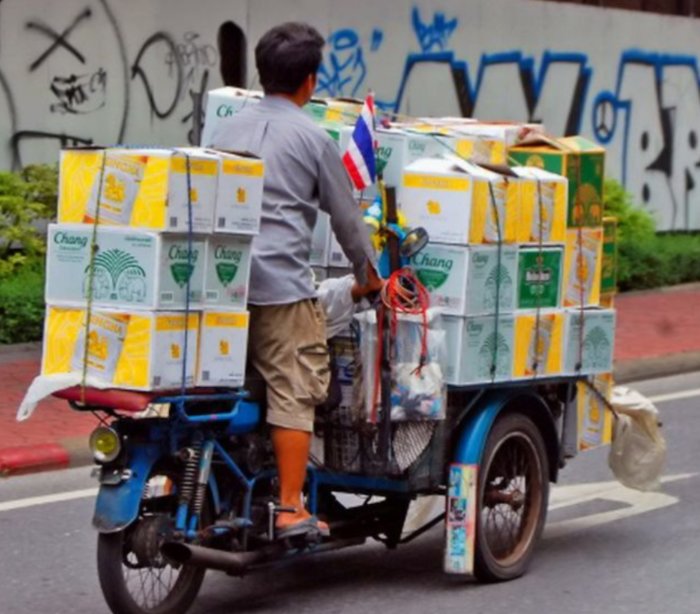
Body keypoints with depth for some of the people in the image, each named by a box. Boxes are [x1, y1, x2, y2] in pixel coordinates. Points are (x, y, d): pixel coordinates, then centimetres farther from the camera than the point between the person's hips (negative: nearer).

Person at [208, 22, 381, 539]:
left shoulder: (228, 131, 16)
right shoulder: (313, 138, 1)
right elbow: (346, 215, 8)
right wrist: (368, 274, 22)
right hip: (282, 283, -6)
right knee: (294, 393, -4)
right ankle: (290, 509, -7)